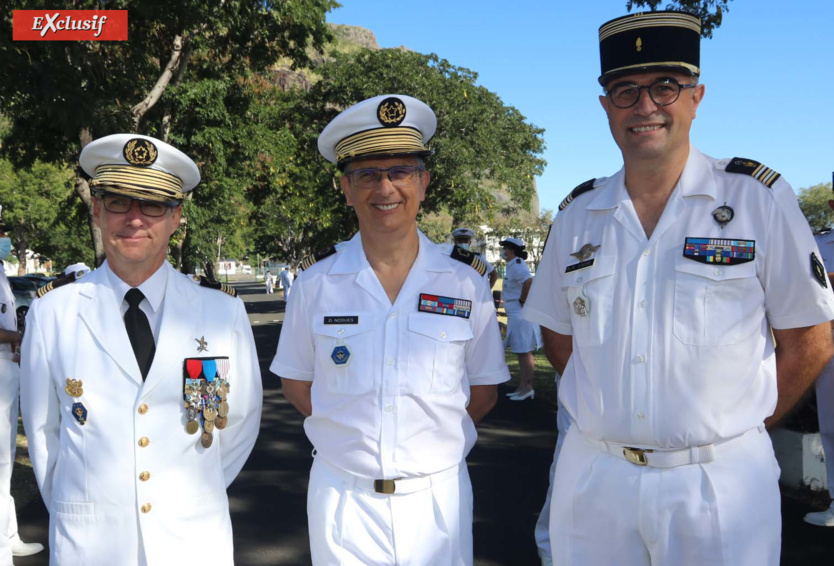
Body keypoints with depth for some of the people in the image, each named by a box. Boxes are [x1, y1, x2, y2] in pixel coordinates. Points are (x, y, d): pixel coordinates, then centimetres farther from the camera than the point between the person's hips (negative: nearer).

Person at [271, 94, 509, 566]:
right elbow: (296, 381, 6)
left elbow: (484, 389, 4)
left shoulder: (467, 283, -3)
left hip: (439, 496, 0)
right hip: (341, 497, 0)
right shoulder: (316, 284, -3)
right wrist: (352, 434, -3)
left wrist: (435, 439, -5)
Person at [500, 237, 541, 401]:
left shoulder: (516, 265, -16)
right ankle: (523, 387, 24)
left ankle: (527, 388, 2)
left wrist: (522, 301, -22)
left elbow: (528, 281, -32)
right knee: (523, 353, 16)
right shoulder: (513, 265, 15)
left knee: (524, 352, -4)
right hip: (516, 314, 11)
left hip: (520, 314, -11)